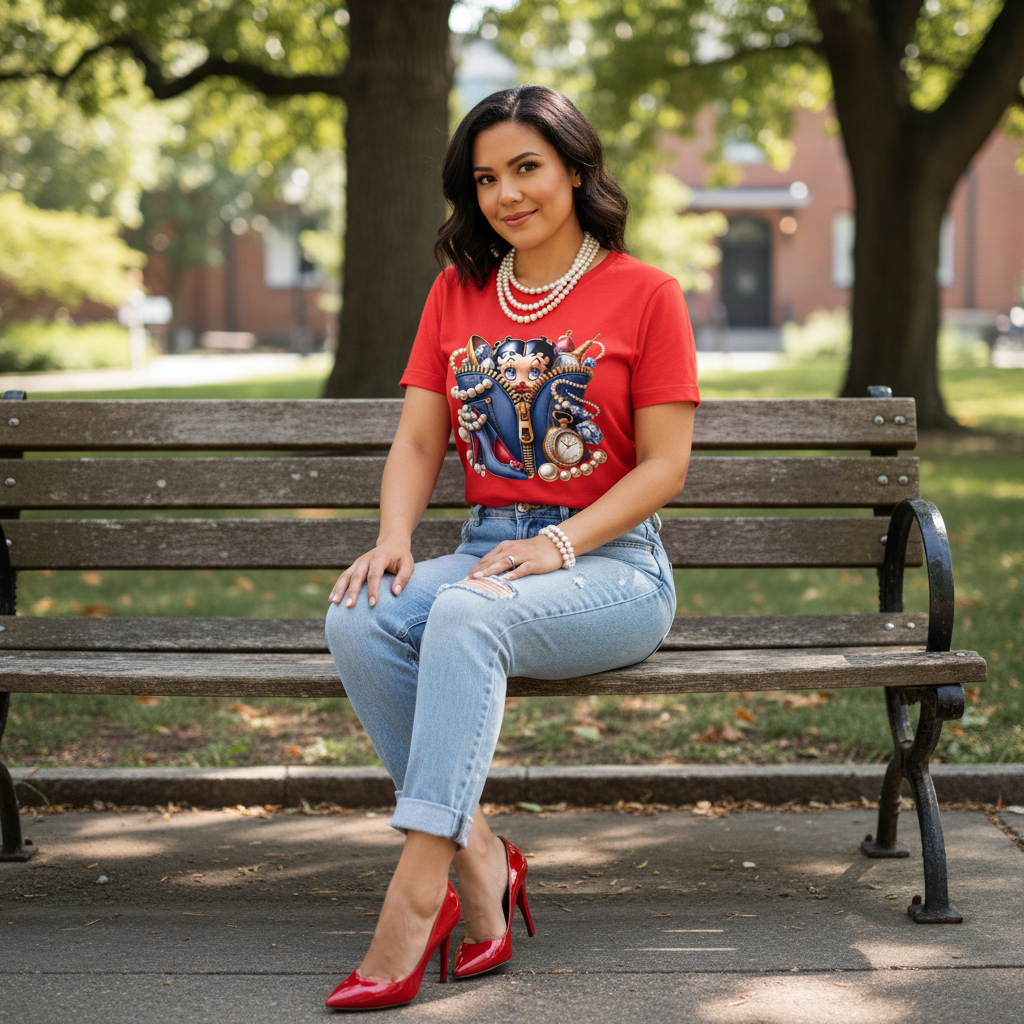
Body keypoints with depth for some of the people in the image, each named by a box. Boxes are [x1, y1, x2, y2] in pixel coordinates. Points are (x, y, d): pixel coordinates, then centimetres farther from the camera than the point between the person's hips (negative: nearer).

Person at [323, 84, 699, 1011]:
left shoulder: (645, 294, 1)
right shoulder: (457, 293, 15)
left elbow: (664, 465, -4)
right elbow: (418, 443, 10)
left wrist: (557, 545, -17)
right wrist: (394, 537, -10)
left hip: (612, 563, -5)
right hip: (485, 553, 5)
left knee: (468, 615, -36)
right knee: (358, 620, -26)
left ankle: (416, 895, -37)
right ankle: (479, 861, -22)